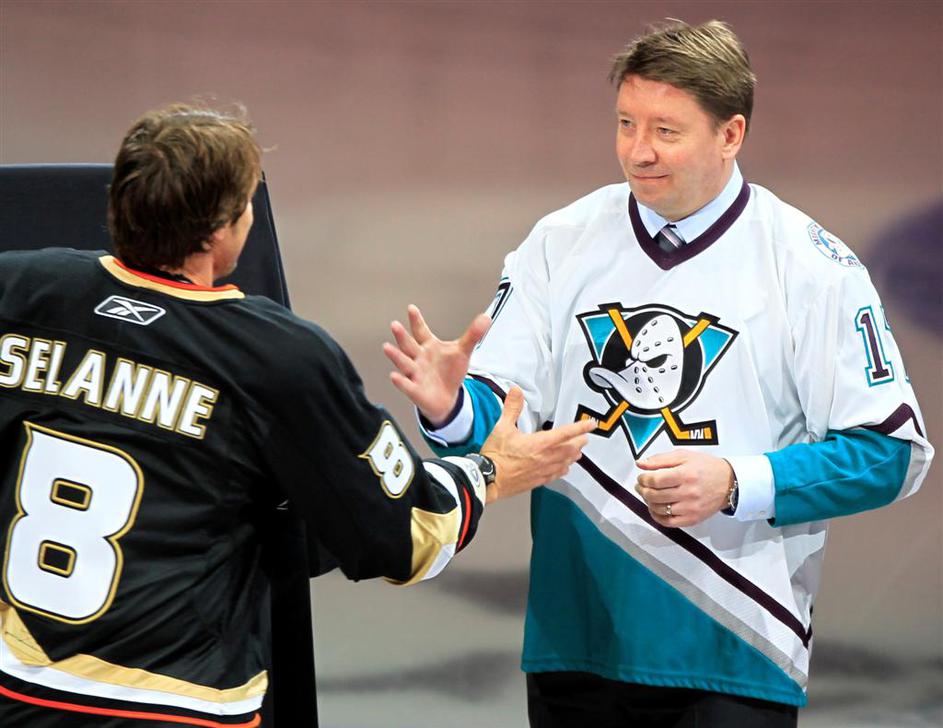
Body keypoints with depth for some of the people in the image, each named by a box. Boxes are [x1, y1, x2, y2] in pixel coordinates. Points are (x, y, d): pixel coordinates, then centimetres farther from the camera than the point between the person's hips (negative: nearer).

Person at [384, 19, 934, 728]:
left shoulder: (812, 267, -6)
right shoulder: (559, 243, 4)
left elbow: (890, 451, -7)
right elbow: (502, 406, 1)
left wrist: (736, 484, -18)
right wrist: (451, 409, -22)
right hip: (576, 641, 3)